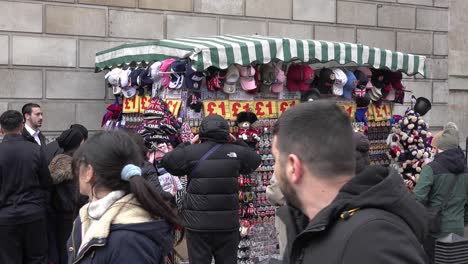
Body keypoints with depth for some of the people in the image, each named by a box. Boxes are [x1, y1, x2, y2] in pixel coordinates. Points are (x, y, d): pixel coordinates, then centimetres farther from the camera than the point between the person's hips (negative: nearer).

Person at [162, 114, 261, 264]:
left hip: (198, 223, -2)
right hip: (228, 223, 2)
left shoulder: (192, 151, -6)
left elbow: (167, 161, 7)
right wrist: (237, 143, 21)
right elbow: (256, 161, 19)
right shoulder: (235, 152, 0)